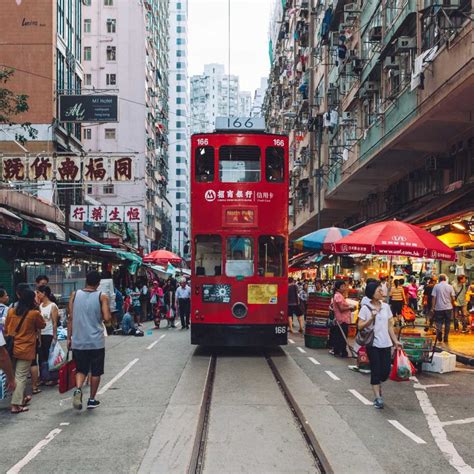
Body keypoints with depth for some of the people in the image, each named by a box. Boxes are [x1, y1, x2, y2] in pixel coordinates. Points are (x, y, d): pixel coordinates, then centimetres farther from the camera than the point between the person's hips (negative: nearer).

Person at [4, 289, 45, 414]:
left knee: (15, 374, 19)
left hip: (12, 348, 5)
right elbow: (42, 325, 7)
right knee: (21, 377, -1)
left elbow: (6, 329, 12)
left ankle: (21, 398, 33)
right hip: (25, 350, -5)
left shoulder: (11, 311, 2)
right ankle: (16, 405, -2)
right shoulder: (34, 313, -11)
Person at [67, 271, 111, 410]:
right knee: (95, 371, 13)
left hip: (78, 341, 2)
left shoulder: (74, 295, 1)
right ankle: (92, 400, 18)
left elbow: (70, 318, 1)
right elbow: (107, 318, -15)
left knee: (81, 370, 14)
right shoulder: (102, 297, -7)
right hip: (96, 341, -2)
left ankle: (78, 389, -12)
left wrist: (69, 338, 8)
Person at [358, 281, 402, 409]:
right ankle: (378, 397, 6)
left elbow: (390, 326, 11)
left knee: (386, 370, 5)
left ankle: (378, 384, 35)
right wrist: (371, 318, -21)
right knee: (376, 370, -2)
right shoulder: (366, 308, -7)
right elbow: (360, 326, -8)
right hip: (373, 344, -4)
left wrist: (395, 341, 8)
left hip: (386, 344, 4)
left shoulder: (386, 306, 6)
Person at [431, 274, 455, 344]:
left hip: (439, 308, -1)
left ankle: (439, 331, -22)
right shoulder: (450, 287, 0)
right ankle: (446, 338, 11)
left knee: (439, 322, 6)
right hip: (448, 307, 1)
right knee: (447, 323, 10)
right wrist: (452, 305, 18)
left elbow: (434, 297, -5)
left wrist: (433, 307, 2)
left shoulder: (436, 286, -4)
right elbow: (453, 298, 0)